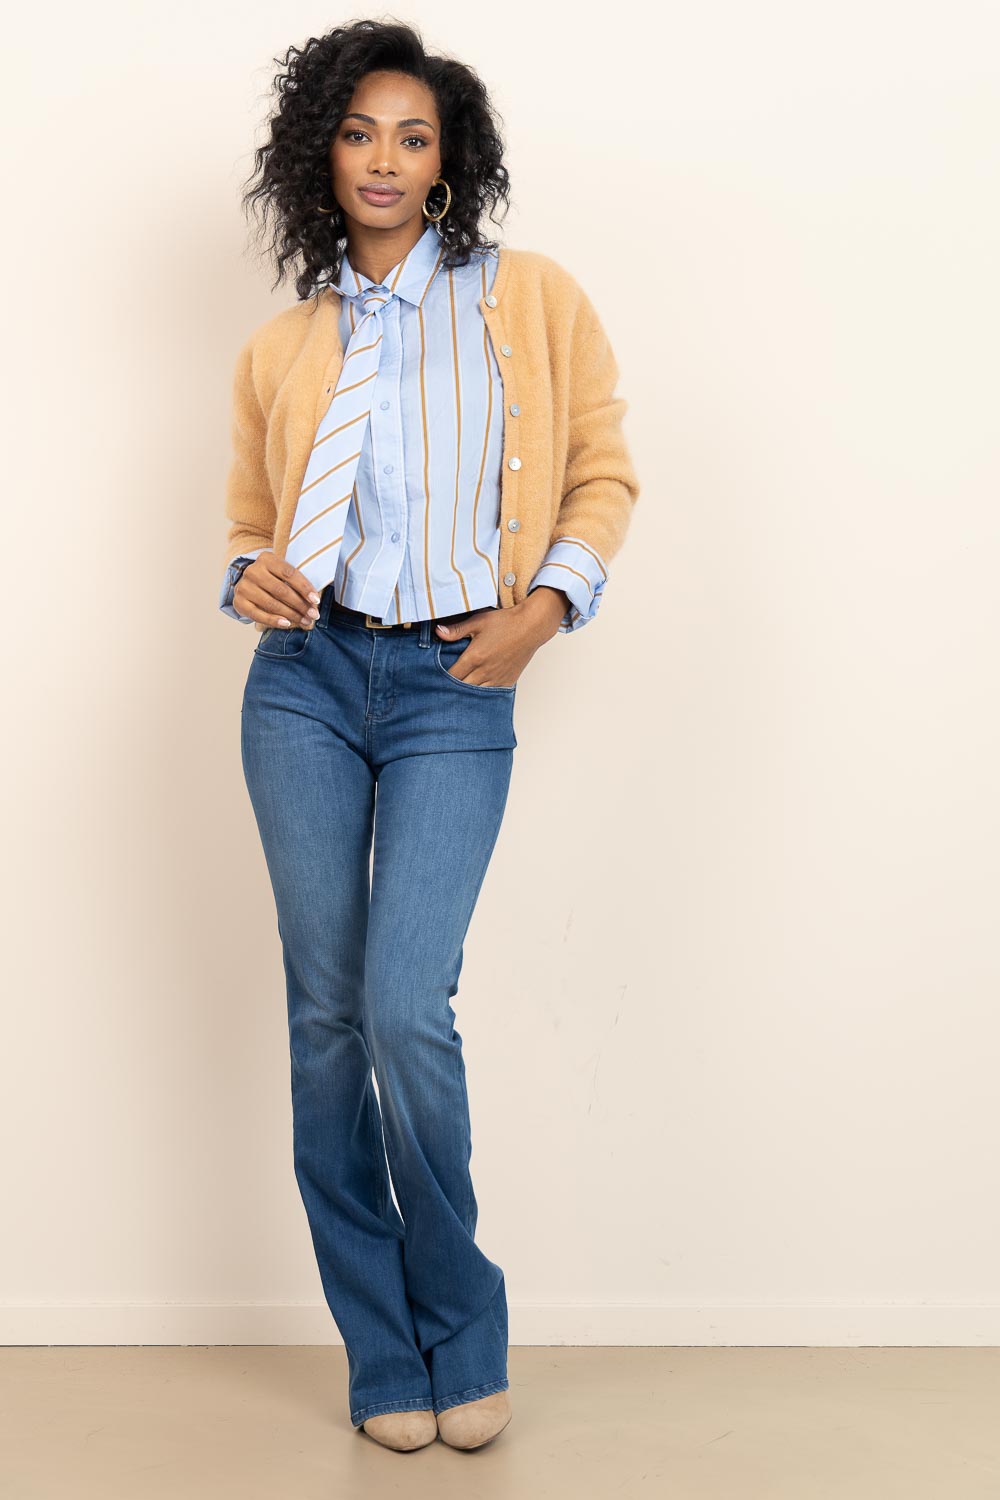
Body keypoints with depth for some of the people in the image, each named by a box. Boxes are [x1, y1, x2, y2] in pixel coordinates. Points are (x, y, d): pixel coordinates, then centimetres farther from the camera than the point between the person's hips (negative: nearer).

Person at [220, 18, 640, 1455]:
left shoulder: (531, 299, 7)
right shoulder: (283, 346, 14)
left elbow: (604, 471, 10)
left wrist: (550, 603, -4)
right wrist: (250, 578, -2)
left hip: (453, 692, -3)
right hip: (307, 676, 3)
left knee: (406, 1008, -13)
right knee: (326, 1013, 2)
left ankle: (462, 1331, 9)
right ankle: (384, 1354, 15)